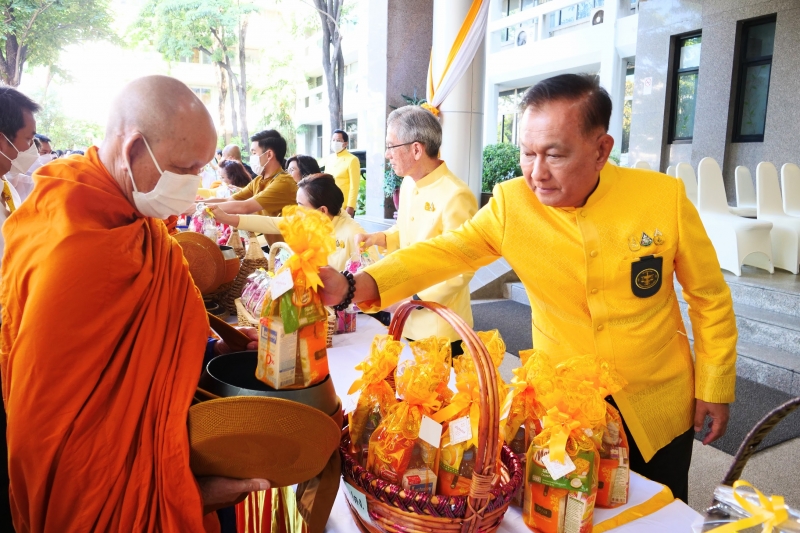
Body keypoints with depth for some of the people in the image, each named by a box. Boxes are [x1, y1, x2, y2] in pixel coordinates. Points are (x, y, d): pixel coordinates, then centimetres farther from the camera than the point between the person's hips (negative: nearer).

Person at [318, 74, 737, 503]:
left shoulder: (664, 197, -16)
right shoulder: (511, 203, -15)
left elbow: (710, 297, -4)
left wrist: (715, 386, 0)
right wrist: (356, 286, -31)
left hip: (657, 409, 0)